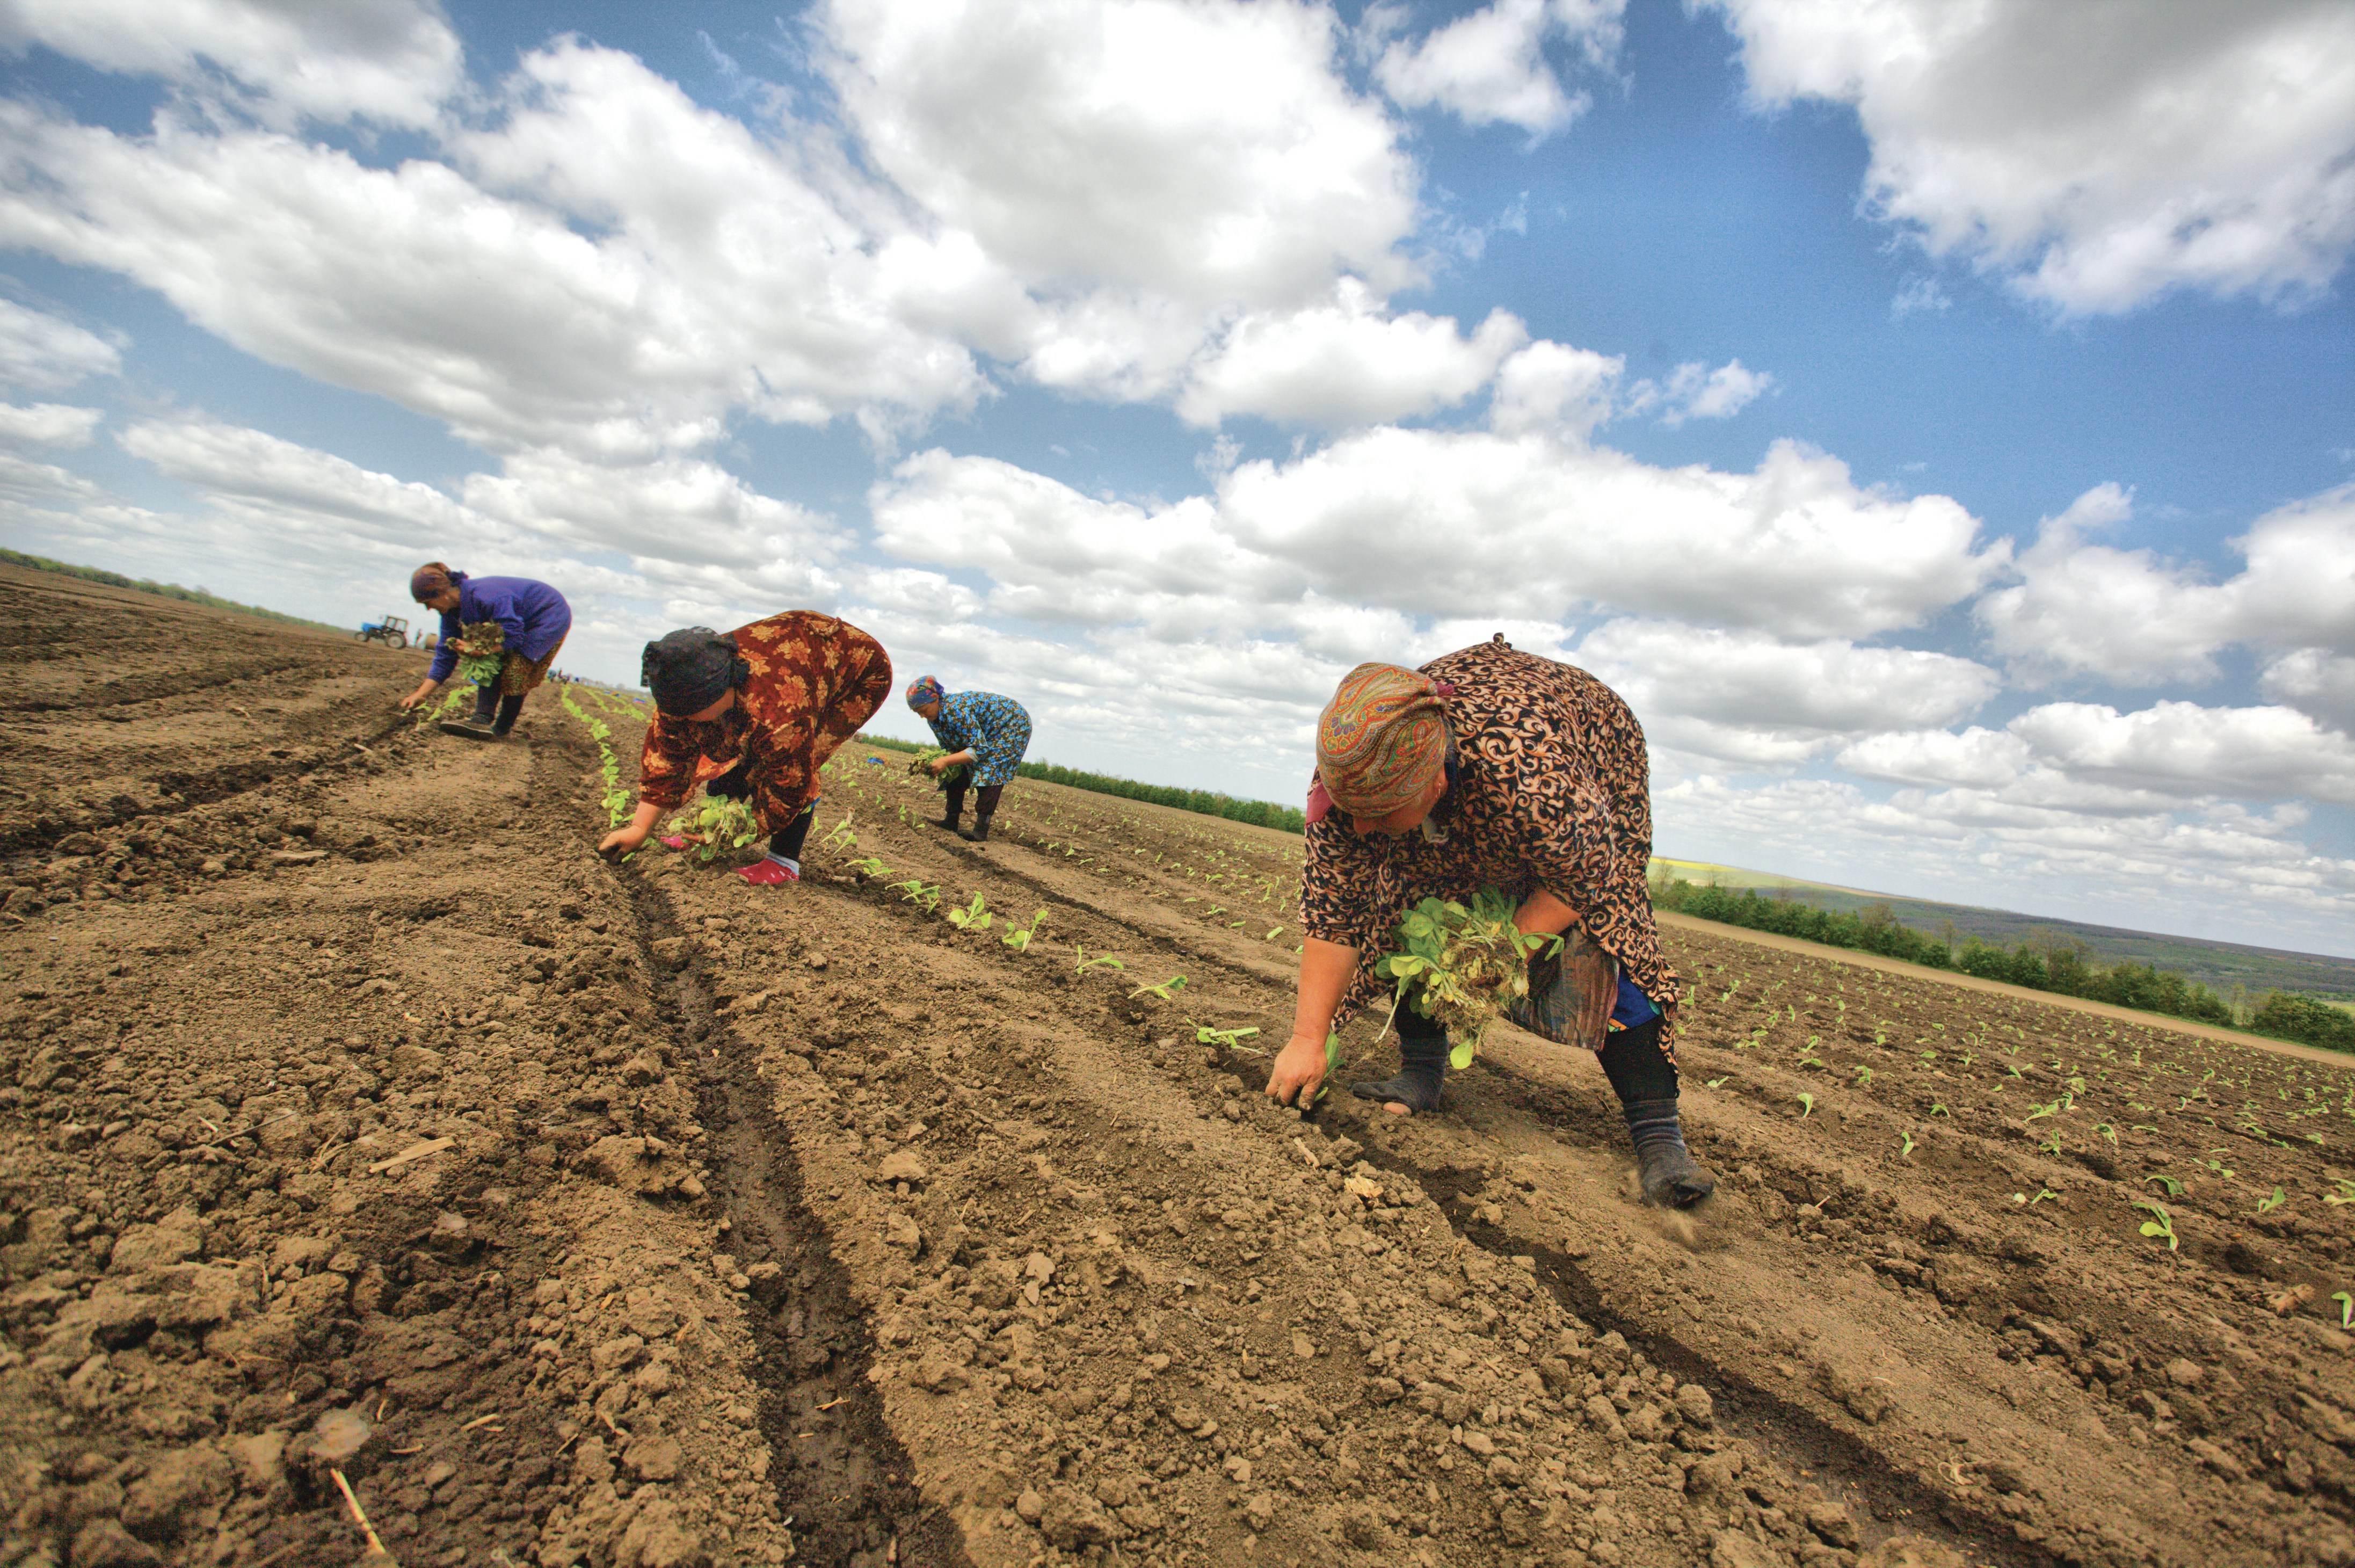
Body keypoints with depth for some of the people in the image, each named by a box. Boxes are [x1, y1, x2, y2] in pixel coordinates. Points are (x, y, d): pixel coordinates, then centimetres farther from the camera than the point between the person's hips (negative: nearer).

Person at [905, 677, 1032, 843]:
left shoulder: (957, 711, -36)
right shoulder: (933, 717, -7)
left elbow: (979, 749, -35)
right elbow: (953, 748, 2)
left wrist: (946, 762, -36)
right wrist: (935, 762, -17)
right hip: (985, 733, 10)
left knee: (988, 771, -25)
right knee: (958, 771, 2)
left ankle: (981, 831, -29)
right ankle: (951, 821, 10)